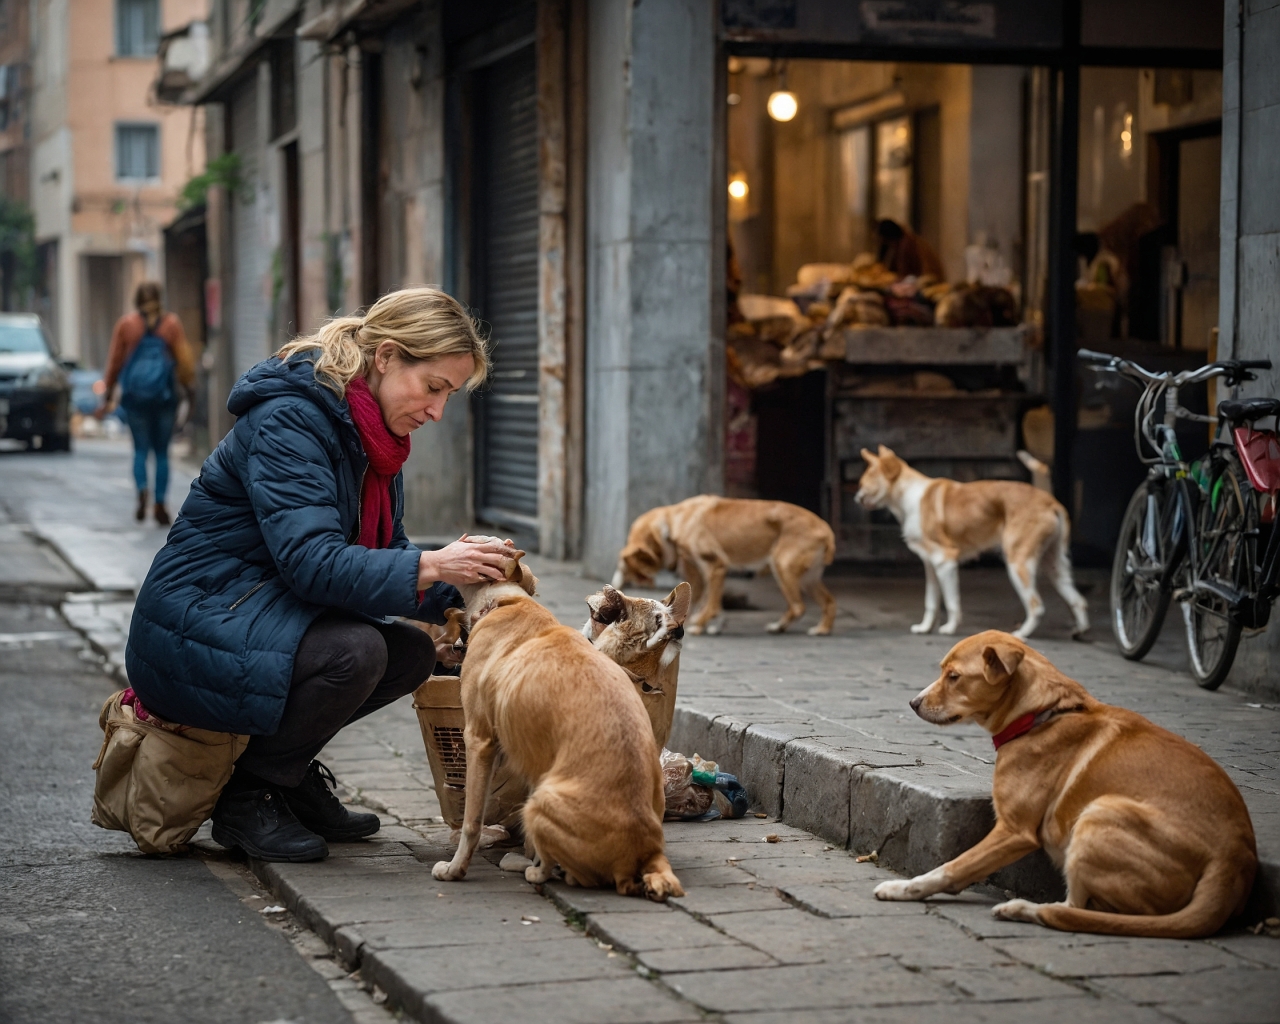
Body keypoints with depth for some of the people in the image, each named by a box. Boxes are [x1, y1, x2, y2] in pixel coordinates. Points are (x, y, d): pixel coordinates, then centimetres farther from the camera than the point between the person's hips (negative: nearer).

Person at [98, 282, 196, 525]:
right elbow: (185, 360, -4)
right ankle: (160, 504, 5)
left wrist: (107, 397, 9)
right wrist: (189, 387, 7)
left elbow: (114, 362, 3)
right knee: (161, 451, 8)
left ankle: (142, 492, -18)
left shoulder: (126, 324, 0)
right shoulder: (171, 324, -1)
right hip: (164, 396, 0)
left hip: (134, 396, 0)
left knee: (141, 449, 7)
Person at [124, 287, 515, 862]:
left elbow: (382, 554, 9)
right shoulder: (290, 419, -21)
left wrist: (454, 586, -9)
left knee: (413, 654, -3)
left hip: (263, 613, 9)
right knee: (354, 651, -29)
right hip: (192, 628, -9)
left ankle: (292, 772, 14)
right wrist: (429, 567, -36)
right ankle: (246, 799, -10)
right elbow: (311, 561, -31)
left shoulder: (372, 433, 7)